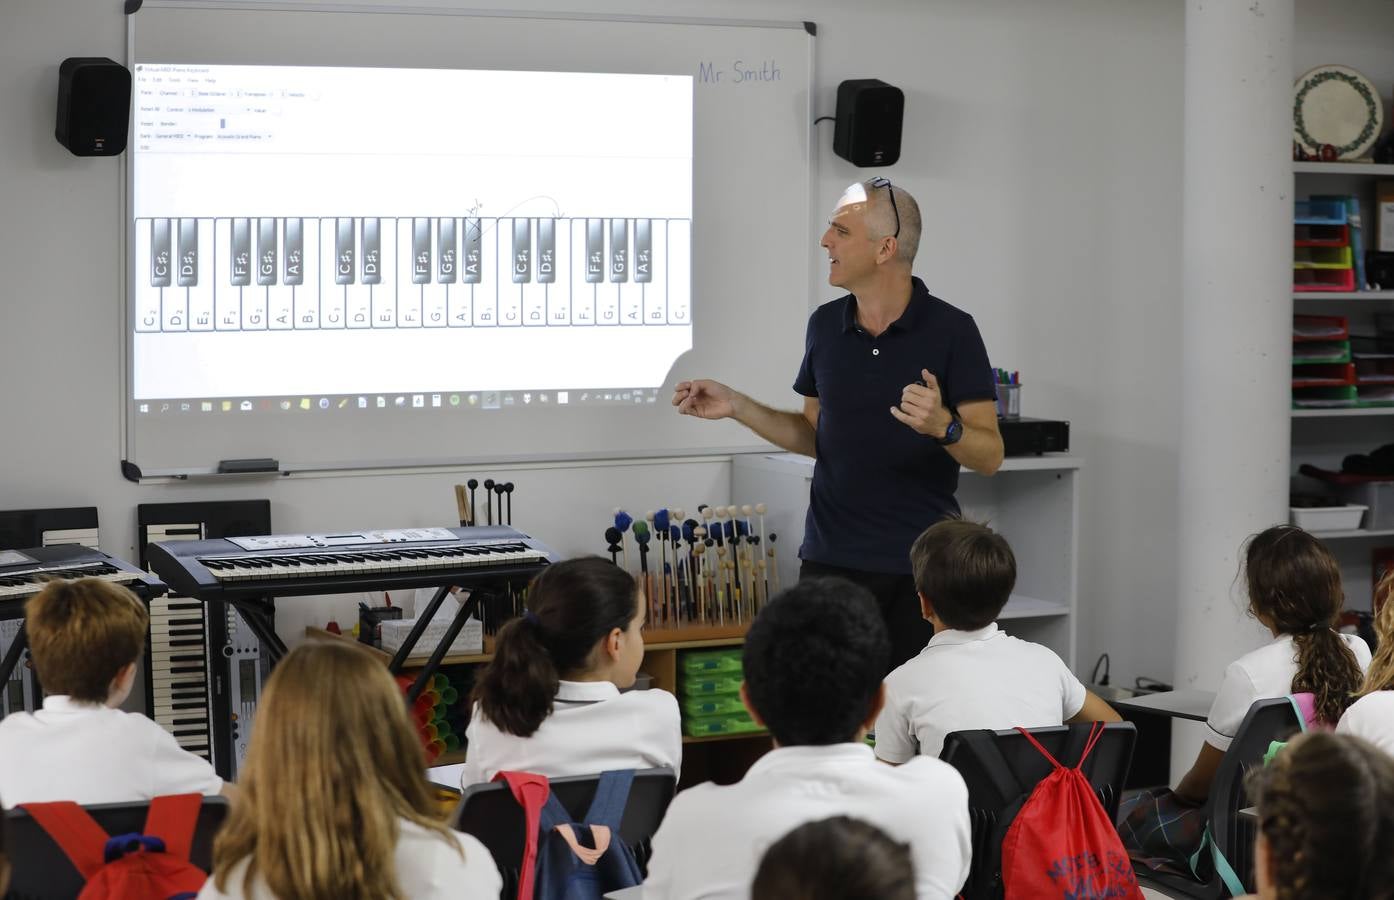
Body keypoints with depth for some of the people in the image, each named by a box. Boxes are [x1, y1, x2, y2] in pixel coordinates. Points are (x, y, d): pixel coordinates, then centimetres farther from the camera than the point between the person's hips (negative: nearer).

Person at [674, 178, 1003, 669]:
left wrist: (942, 426, -28)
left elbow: (989, 455, -8)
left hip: (921, 567, -4)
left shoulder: (950, 330, -8)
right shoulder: (826, 325, 6)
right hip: (832, 557, 4)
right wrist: (735, 406, 6)